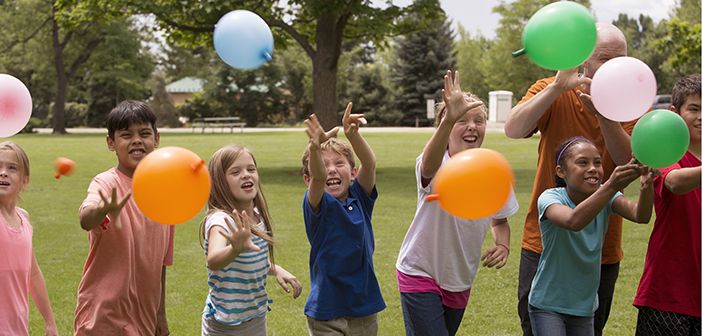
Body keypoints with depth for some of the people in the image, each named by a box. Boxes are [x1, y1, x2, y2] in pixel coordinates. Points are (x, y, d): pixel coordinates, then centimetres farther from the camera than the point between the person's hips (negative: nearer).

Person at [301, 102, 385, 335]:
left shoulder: (360, 198, 1)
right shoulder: (316, 204, -8)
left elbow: (369, 163, -16)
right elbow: (318, 177, -29)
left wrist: (353, 135, -34)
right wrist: (315, 147, -49)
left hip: (364, 308, 4)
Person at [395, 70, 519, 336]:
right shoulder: (437, 165, -22)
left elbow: (499, 221, 11)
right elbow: (429, 165, -49)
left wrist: (503, 246, -11)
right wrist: (448, 121, -67)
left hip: (460, 279, 6)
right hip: (420, 273, -5)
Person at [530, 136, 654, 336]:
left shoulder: (604, 194, -5)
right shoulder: (551, 198, -18)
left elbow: (640, 216, -24)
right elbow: (574, 221, -41)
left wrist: (647, 186, -45)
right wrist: (612, 186, -53)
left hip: (584, 305, 5)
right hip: (547, 305, -5)